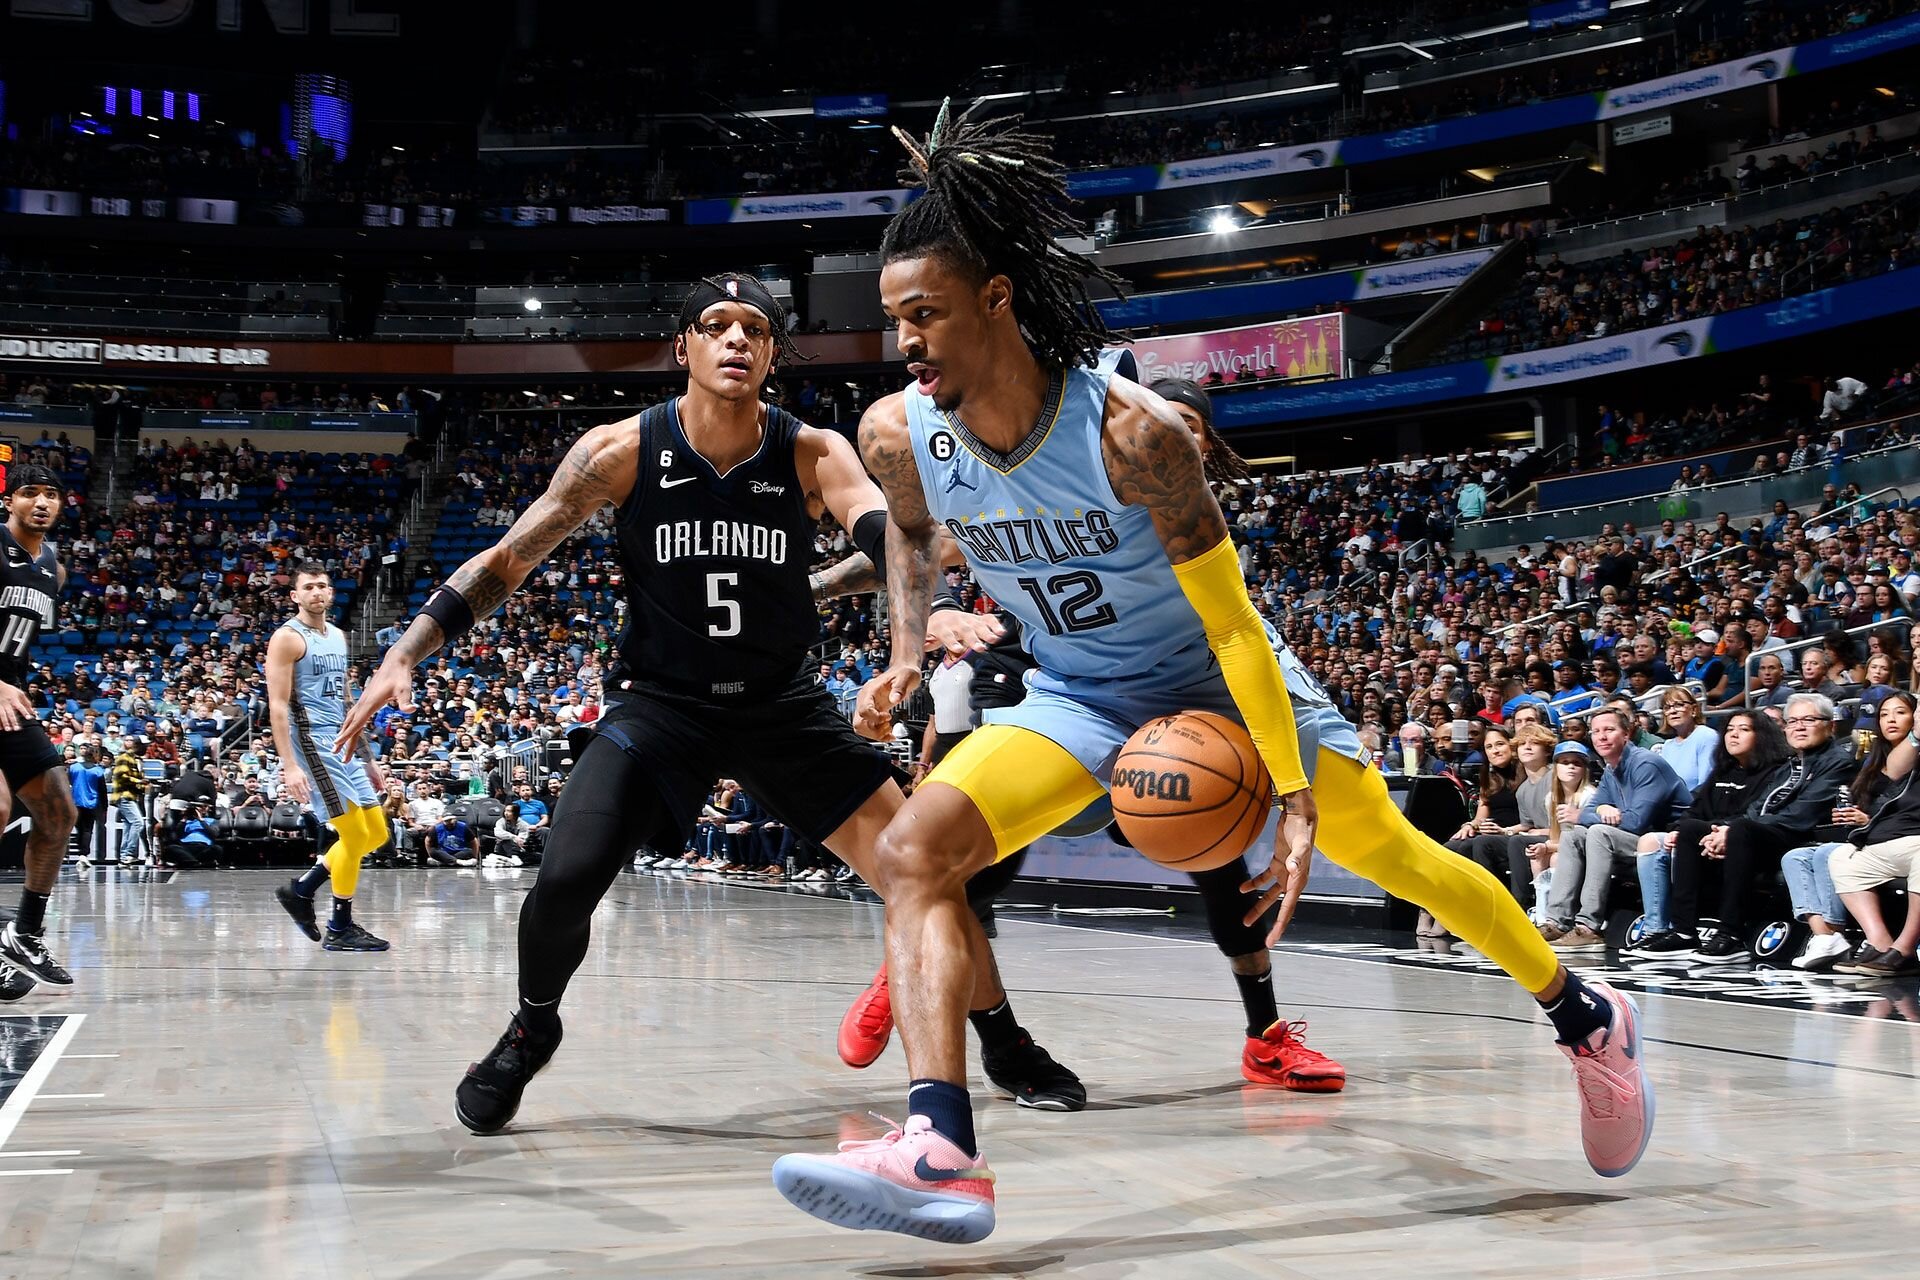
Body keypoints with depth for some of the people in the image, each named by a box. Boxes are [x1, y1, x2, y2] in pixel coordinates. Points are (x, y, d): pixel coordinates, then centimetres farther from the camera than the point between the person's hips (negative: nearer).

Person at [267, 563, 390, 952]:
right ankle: (340, 928, 4)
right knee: (354, 835, -9)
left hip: (345, 743, 9)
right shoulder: (287, 638, -9)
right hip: (313, 743, -9)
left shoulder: (338, 636, 15)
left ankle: (301, 890, 20)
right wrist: (290, 766, -23)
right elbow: (277, 706, -15)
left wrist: (368, 758, 19)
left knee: (376, 834, 9)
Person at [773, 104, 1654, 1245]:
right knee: (912, 850, -20)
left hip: (1215, 679, -3)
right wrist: (906, 656, -4)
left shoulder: (1132, 427, -31)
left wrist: (1296, 799, -28)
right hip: (1077, 700, 4)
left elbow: (1231, 620, -26)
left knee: (1399, 858, 3)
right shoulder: (899, 434, -17)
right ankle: (942, 1154, -28)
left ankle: (1590, 1020, 28)